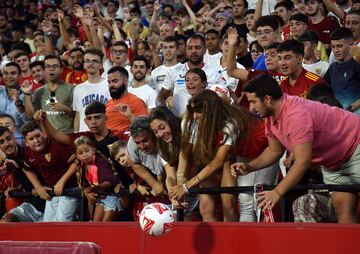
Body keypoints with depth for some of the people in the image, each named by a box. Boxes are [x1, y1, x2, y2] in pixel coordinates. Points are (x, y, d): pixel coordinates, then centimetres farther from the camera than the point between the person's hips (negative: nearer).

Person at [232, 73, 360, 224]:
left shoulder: (296, 114, -34)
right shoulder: (270, 117, -5)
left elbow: (303, 162, -36)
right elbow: (275, 150, 10)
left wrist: (277, 192, -36)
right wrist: (249, 167, -4)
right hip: (331, 161, 9)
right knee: (341, 205, -1)